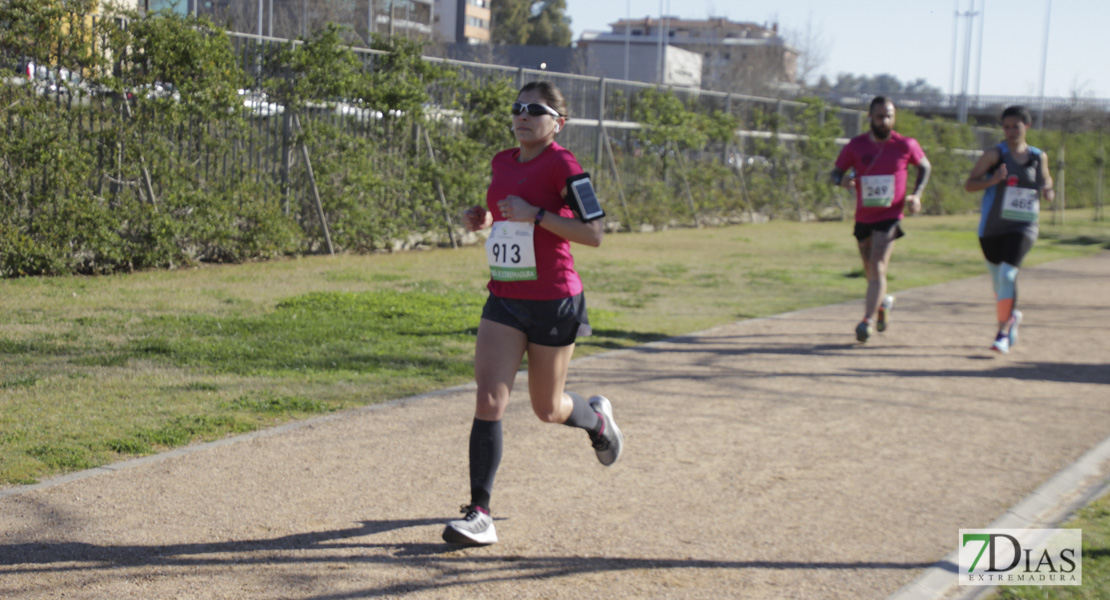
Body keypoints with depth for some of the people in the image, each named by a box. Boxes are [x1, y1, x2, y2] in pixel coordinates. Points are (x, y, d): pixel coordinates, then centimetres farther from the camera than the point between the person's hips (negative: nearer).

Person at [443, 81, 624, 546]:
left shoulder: (561, 164, -12)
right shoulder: (503, 163, 8)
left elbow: (593, 234, -17)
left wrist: (535, 214, -25)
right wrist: (485, 218, 5)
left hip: (553, 303, -5)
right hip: (504, 301, 5)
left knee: (547, 409, 11)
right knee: (489, 400, -10)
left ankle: (597, 417, 47)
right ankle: (479, 514, -9)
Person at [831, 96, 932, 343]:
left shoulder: (906, 145, -5)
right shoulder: (856, 145, -3)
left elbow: (925, 167, 12)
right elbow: (836, 172, 4)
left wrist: (916, 195, -2)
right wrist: (842, 180, -20)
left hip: (890, 216, -3)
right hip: (863, 217, 3)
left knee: (878, 268, -17)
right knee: (871, 271, 16)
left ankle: (867, 321, -20)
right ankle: (883, 301, 46)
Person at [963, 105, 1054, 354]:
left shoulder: (1038, 156, 5)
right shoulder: (995, 154, -4)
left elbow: (1045, 180, 22)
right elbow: (969, 184, -7)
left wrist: (1048, 191, -1)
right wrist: (993, 180, -25)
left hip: (1022, 227, 0)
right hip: (992, 228, 1)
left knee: (1008, 275, -18)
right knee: (998, 279, 12)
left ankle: (1003, 332, -11)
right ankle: (1011, 316, 42)